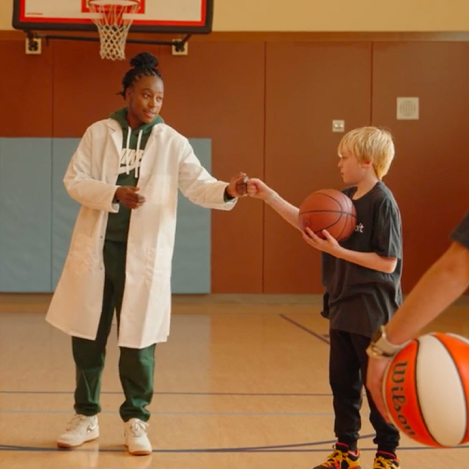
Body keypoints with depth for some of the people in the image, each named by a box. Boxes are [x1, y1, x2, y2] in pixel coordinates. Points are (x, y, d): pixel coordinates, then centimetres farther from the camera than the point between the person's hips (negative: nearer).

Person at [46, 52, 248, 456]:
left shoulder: (172, 142, 1)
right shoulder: (98, 133, 3)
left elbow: (198, 186, -6)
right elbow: (74, 181, -2)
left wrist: (227, 191, -26)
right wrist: (114, 194, -18)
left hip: (143, 253, -1)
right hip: (96, 247, 1)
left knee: (138, 338, 3)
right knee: (87, 335, 9)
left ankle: (136, 420, 17)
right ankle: (86, 416, 25)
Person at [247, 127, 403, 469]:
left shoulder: (383, 202, -16)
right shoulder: (344, 198, 7)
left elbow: (388, 262, -20)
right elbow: (305, 220, 16)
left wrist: (337, 250, -22)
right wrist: (268, 195, 7)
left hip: (372, 312, -8)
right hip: (342, 306, 8)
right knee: (342, 381, 13)